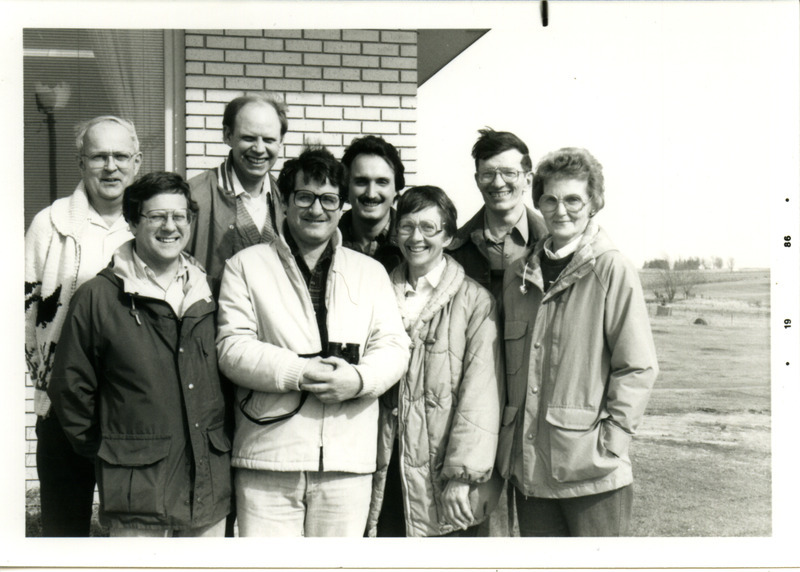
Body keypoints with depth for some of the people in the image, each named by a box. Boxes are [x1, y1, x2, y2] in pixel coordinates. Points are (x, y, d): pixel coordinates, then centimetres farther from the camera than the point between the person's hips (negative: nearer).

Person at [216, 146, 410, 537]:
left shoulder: (370, 272, 16)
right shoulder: (246, 266, 8)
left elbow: (394, 347, 8)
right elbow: (232, 348, -2)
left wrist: (358, 379, -13)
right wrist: (299, 373, -16)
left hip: (348, 460, 2)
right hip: (267, 456, -2)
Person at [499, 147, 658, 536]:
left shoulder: (613, 272, -6)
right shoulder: (518, 275, 10)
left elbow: (638, 367, -8)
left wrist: (609, 442, -12)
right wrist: (508, 440, 9)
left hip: (592, 474, -5)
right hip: (529, 467, 5)